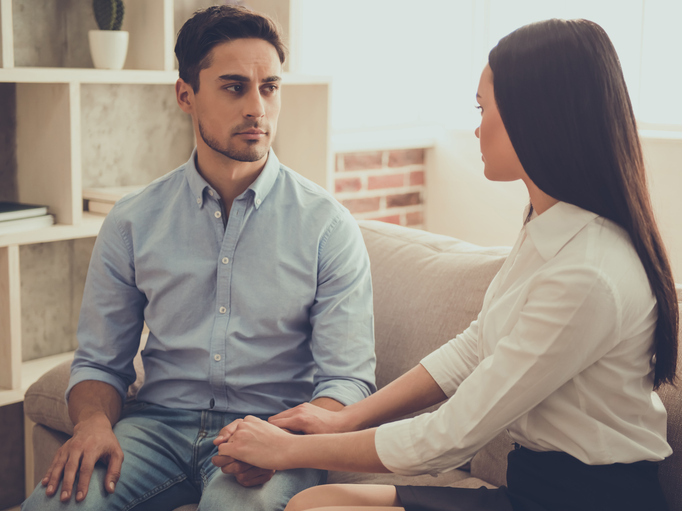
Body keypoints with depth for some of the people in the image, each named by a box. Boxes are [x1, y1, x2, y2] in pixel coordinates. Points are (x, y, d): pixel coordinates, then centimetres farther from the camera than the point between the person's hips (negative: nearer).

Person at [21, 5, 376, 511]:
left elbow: (347, 379, -5)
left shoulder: (328, 225, -2)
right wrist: (94, 420, -12)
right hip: (159, 424, 3)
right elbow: (100, 360, 11)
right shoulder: (132, 222, 5)